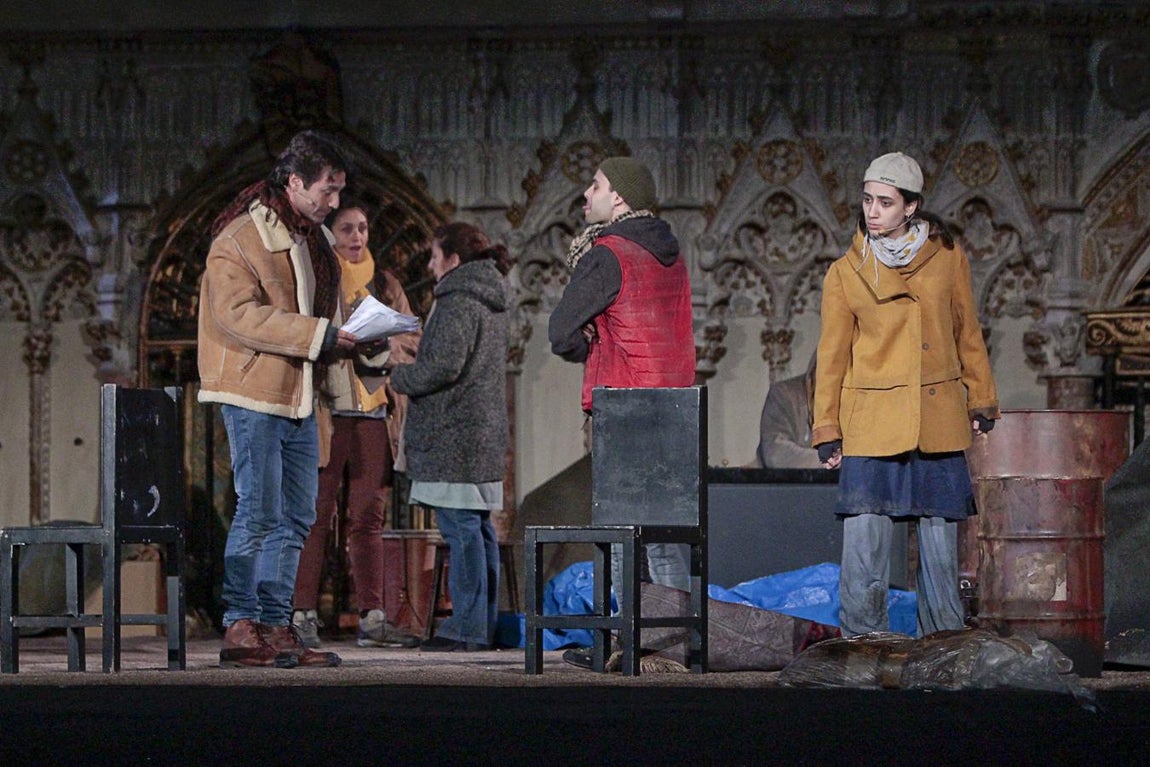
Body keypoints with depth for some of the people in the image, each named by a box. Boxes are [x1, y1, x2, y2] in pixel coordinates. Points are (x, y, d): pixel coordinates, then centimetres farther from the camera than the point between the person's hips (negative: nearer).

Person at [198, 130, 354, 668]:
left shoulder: (312, 239, 17)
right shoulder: (241, 237, -11)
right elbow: (238, 313, -21)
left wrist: (348, 337, 7)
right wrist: (318, 335, -23)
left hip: (299, 395, 9)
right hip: (253, 392, -9)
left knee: (296, 517, 8)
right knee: (259, 513, -9)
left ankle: (276, 625, 12)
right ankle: (240, 629, -4)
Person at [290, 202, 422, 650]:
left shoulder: (383, 284, 19)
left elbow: (412, 340, 13)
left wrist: (382, 341, -7)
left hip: (373, 410, 4)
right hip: (326, 408, -4)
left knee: (369, 517, 4)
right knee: (319, 514, -8)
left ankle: (372, 617, 5)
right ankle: (304, 614, -6)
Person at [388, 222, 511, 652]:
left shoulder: (457, 302, -13)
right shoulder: (493, 303, 18)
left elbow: (443, 366, -21)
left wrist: (400, 376, -4)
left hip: (454, 434, -10)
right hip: (486, 432, 10)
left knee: (460, 528, -9)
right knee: (478, 528, 12)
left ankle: (467, 627, -10)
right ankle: (484, 625, 15)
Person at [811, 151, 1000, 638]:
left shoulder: (948, 259, 5)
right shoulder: (846, 272, 4)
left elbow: (967, 335, 14)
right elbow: (832, 355, 7)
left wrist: (980, 402, 14)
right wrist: (826, 430, 3)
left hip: (939, 422, 1)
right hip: (871, 424, -1)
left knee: (940, 536, 3)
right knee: (863, 539, -8)